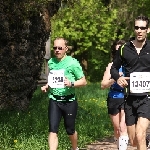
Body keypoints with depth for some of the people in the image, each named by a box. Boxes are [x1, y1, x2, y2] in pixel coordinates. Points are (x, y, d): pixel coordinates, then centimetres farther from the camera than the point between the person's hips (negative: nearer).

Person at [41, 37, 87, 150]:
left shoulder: (72, 63, -8)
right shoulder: (51, 62, 7)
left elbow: (83, 81, -5)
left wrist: (71, 84, -22)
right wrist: (47, 86, 3)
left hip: (69, 101, -3)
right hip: (54, 100, 3)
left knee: (70, 129, 13)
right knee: (53, 129, -11)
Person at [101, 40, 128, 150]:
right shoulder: (112, 66, 6)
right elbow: (103, 85, 2)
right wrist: (114, 79, -14)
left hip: (127, 99, -3)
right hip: (114, 98, 3)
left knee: (123, 127, -16)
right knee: (117, 129, 12)